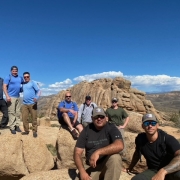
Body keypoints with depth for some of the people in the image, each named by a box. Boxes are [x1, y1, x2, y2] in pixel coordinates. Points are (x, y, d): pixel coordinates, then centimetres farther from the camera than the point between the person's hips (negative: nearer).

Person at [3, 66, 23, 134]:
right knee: (11, 112, -5)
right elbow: (4, 86, -9)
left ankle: (17, 126, 16)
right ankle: (12, 128, 0)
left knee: (18, 112, 8)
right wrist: (7, 96, -18)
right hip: (11, 97, -5)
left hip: (18, 97, 6)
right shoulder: (8, 77, -3)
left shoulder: (20, 78, 12)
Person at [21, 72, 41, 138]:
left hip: (32, 103, -5)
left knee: (34, 118, 0)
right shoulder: (23, 84, 16)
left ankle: (34, 131, 7)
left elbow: (39, 91, -12)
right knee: (24, 118, 3)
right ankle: (26, 131, 15)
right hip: (25, 104, 6)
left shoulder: (33, 83, -3)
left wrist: (36, 98, -29)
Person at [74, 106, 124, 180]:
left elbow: (119, 146, -27)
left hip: (108, 164, -2)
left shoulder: (111, 128, -8)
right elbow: (77, 153, -4)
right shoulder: (86, 130, -2)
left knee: (115, 158, -32)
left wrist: (98, 152, -33)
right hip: (91, 166, 2)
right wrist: (82, 171, -19)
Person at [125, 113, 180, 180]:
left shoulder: (168, 139, -20)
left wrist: (162, 171, -50)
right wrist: (130, 167, 27)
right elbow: (137, 153, 15)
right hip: (153, 171, 4)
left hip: (172, 170, -3)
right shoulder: (140, 138, -6)